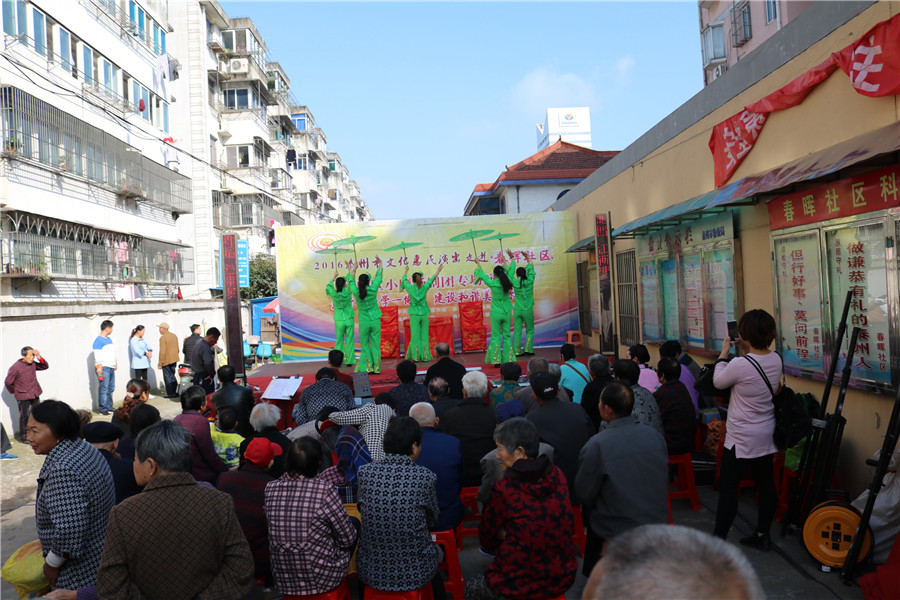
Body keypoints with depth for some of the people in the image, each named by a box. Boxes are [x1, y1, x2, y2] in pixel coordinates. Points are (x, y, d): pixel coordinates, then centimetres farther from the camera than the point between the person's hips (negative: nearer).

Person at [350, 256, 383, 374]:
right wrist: (380, 263, 23)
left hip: (364, 322, 0)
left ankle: (367, 368, 6)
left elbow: (352, 282, 14)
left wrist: (354, 269, 30)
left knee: (365, 346, 7)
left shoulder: (356, 292, -6)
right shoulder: (373, 289, -8)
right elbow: (378, 277, 8)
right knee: (375, 345, 4)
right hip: (375, 321, 0)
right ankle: (376, 368, 7)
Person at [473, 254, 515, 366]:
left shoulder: (492, 283, -12)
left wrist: (478, 263, 22)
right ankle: (508, 360, 11)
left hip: (496, 313, -3)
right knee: (507, 336, 10)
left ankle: (497, 361, 2)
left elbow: (482, 275, 5)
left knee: (496, 337, 3)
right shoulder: (507, 283, -4)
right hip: (506, 313, 3)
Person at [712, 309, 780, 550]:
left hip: (742, 437, -8)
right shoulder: (776, 360, -2)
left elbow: (718, 382, -5)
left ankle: (719, 538, 4)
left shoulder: (740, 365, -23)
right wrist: (745, 351, 12)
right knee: (765, 483, 14)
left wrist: (724, 353, 4)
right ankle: (762, 535, 26)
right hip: (767, 433, 8)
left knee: (727, 486, -1)